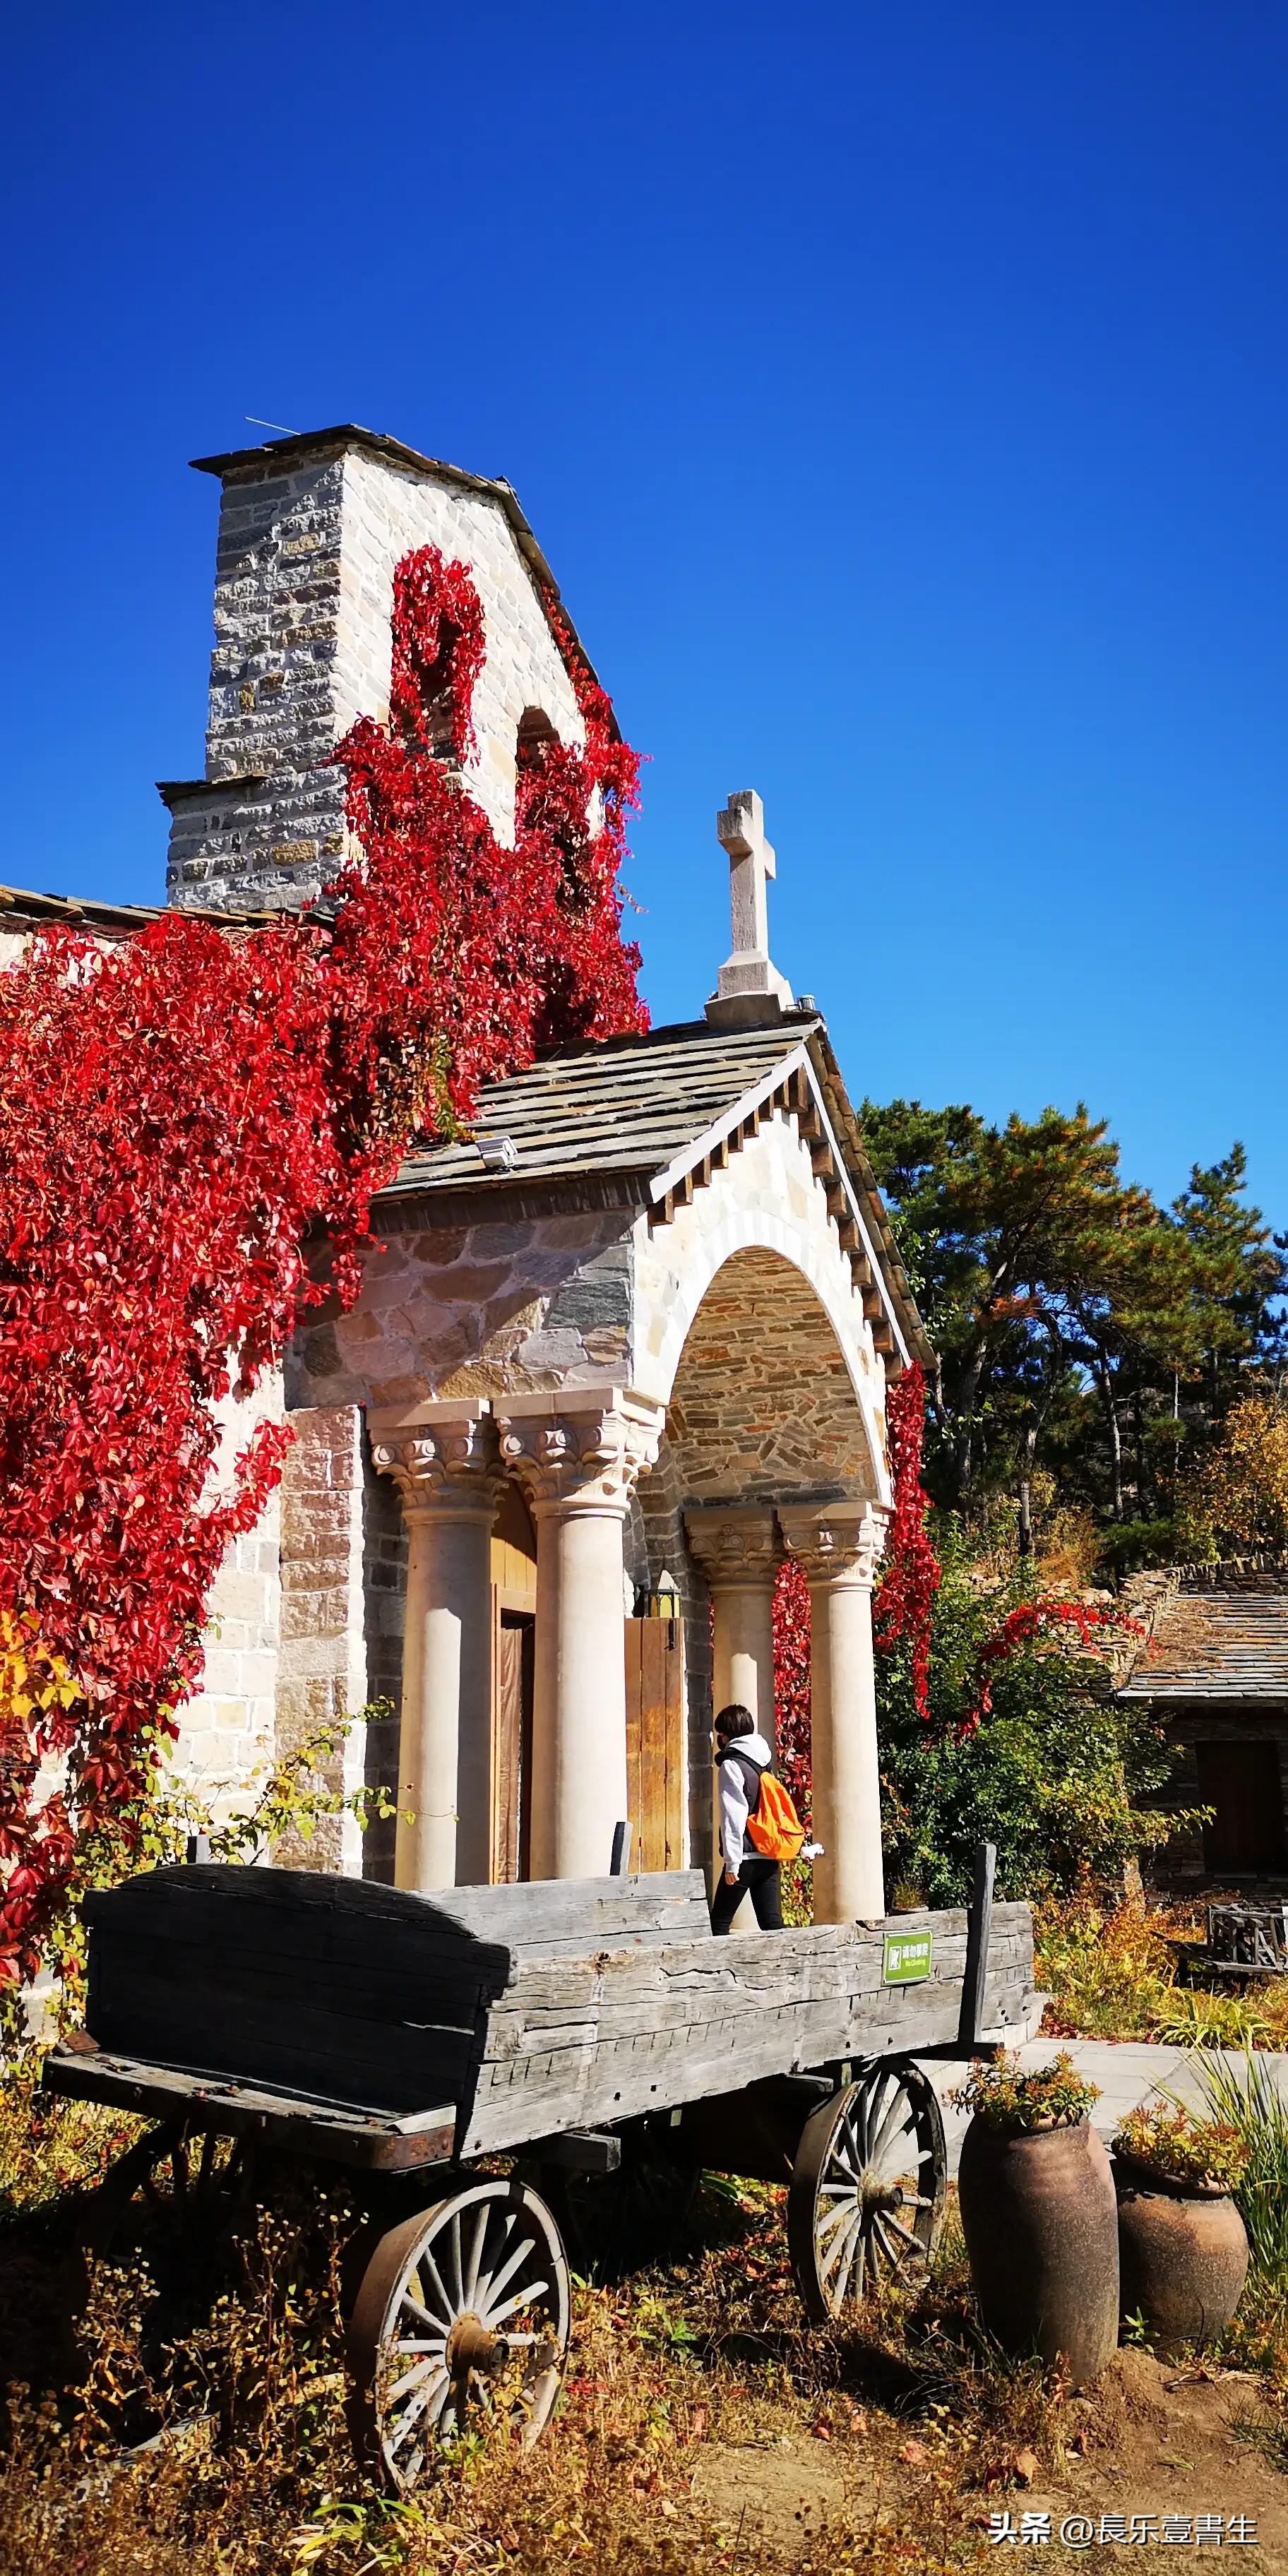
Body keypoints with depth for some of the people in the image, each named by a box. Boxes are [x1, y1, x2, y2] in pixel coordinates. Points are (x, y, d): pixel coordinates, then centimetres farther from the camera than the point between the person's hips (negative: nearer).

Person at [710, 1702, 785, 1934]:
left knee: (719, 1922, 1)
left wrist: (732, 1862, -14)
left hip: (746, 1856, -7)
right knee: (772, 1922, 5)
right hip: (770, 1856, 7)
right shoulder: (764, 1760, 13)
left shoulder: (731, 1765, -8)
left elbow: (733, 1817, -15)